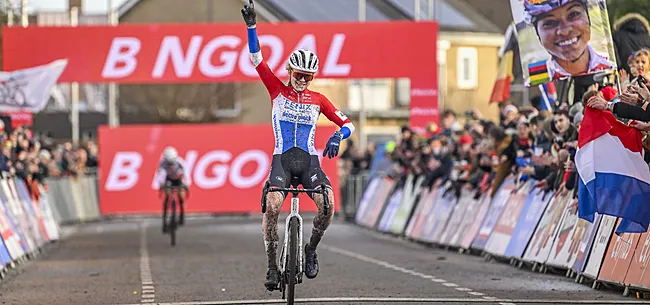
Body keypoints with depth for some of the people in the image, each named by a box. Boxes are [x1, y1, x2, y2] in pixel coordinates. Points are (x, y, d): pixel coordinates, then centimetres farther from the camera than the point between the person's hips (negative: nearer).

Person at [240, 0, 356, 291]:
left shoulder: (318, 100, 10)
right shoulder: (278, 91, 7)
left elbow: (347, 124, 10)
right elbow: (257, 59, -1)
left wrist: (337, 136, -14)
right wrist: (251, 25, -12)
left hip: (309, 160, 1)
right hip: (282, 158, -1)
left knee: (328, 203, -26)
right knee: (271, 205, -26)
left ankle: (310, 250, -1)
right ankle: (272, 266, -14)